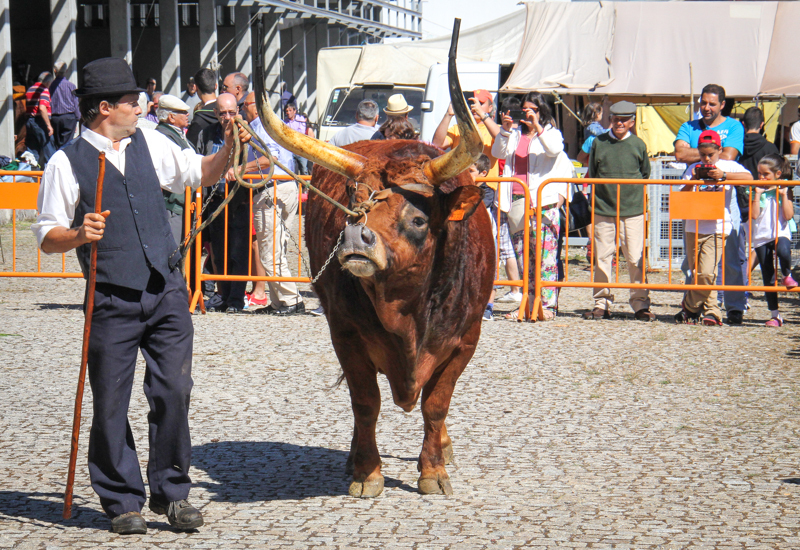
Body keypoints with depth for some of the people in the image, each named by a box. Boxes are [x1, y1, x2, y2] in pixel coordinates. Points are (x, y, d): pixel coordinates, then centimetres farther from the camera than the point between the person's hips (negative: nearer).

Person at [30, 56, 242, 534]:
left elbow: (201, 174, 25)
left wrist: (230, 145, 10)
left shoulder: (149, 144, 13)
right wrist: (78, 235, -21)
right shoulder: (67, 162, -2)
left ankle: (171, 492, 15)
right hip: (113, 301, -4)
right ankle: (123, 501, 14)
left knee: (174, 392, 1)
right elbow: (47, 237, -1)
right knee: (111, 405, 1)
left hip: (167, 292, 4)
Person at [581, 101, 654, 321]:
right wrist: (601, 191, 8)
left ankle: (640, 305, 3)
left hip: (633, 210, -1)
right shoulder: (599, 142, 7)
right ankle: (602, 304, 11)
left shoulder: (638, 145, 5)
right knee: (602, 258, 3)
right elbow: (591, 174, 15)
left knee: (635, 258, -4)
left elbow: (645, 174, 17)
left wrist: (633, 190, 9)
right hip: (603, 210, 1)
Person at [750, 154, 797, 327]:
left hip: (781, 234, -3)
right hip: (762, 237, 3)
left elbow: (788, 215, -6)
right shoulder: (760, 192, 8)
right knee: (768, 279, 3)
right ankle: (775, 315, 11)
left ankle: (787, 275, -6)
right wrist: (757, 195, -6)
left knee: (783, 251, -40)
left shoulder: (784, 191, 3)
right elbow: (754, 215, -4)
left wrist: (784, 195, -10)